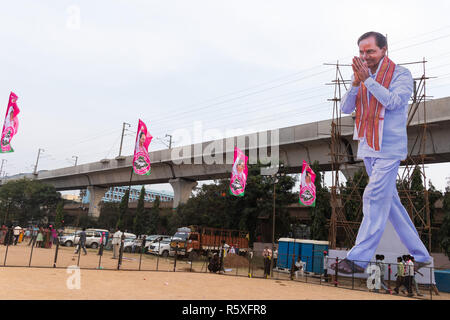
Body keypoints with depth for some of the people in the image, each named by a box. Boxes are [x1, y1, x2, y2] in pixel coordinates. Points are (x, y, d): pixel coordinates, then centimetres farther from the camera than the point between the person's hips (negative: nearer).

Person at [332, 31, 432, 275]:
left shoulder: (401, 74, -3)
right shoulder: (360, 76, 11)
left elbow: (393, 101, -20)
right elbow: (346, 108, 2)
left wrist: (368, 80, -20)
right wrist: (355, 83, -12)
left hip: (389, 148, -7)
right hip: (368, 147, 7)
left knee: (374, 198, -13)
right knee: (389, 200, 10)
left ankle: (358, 258, -9)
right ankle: (419, 255, 23)